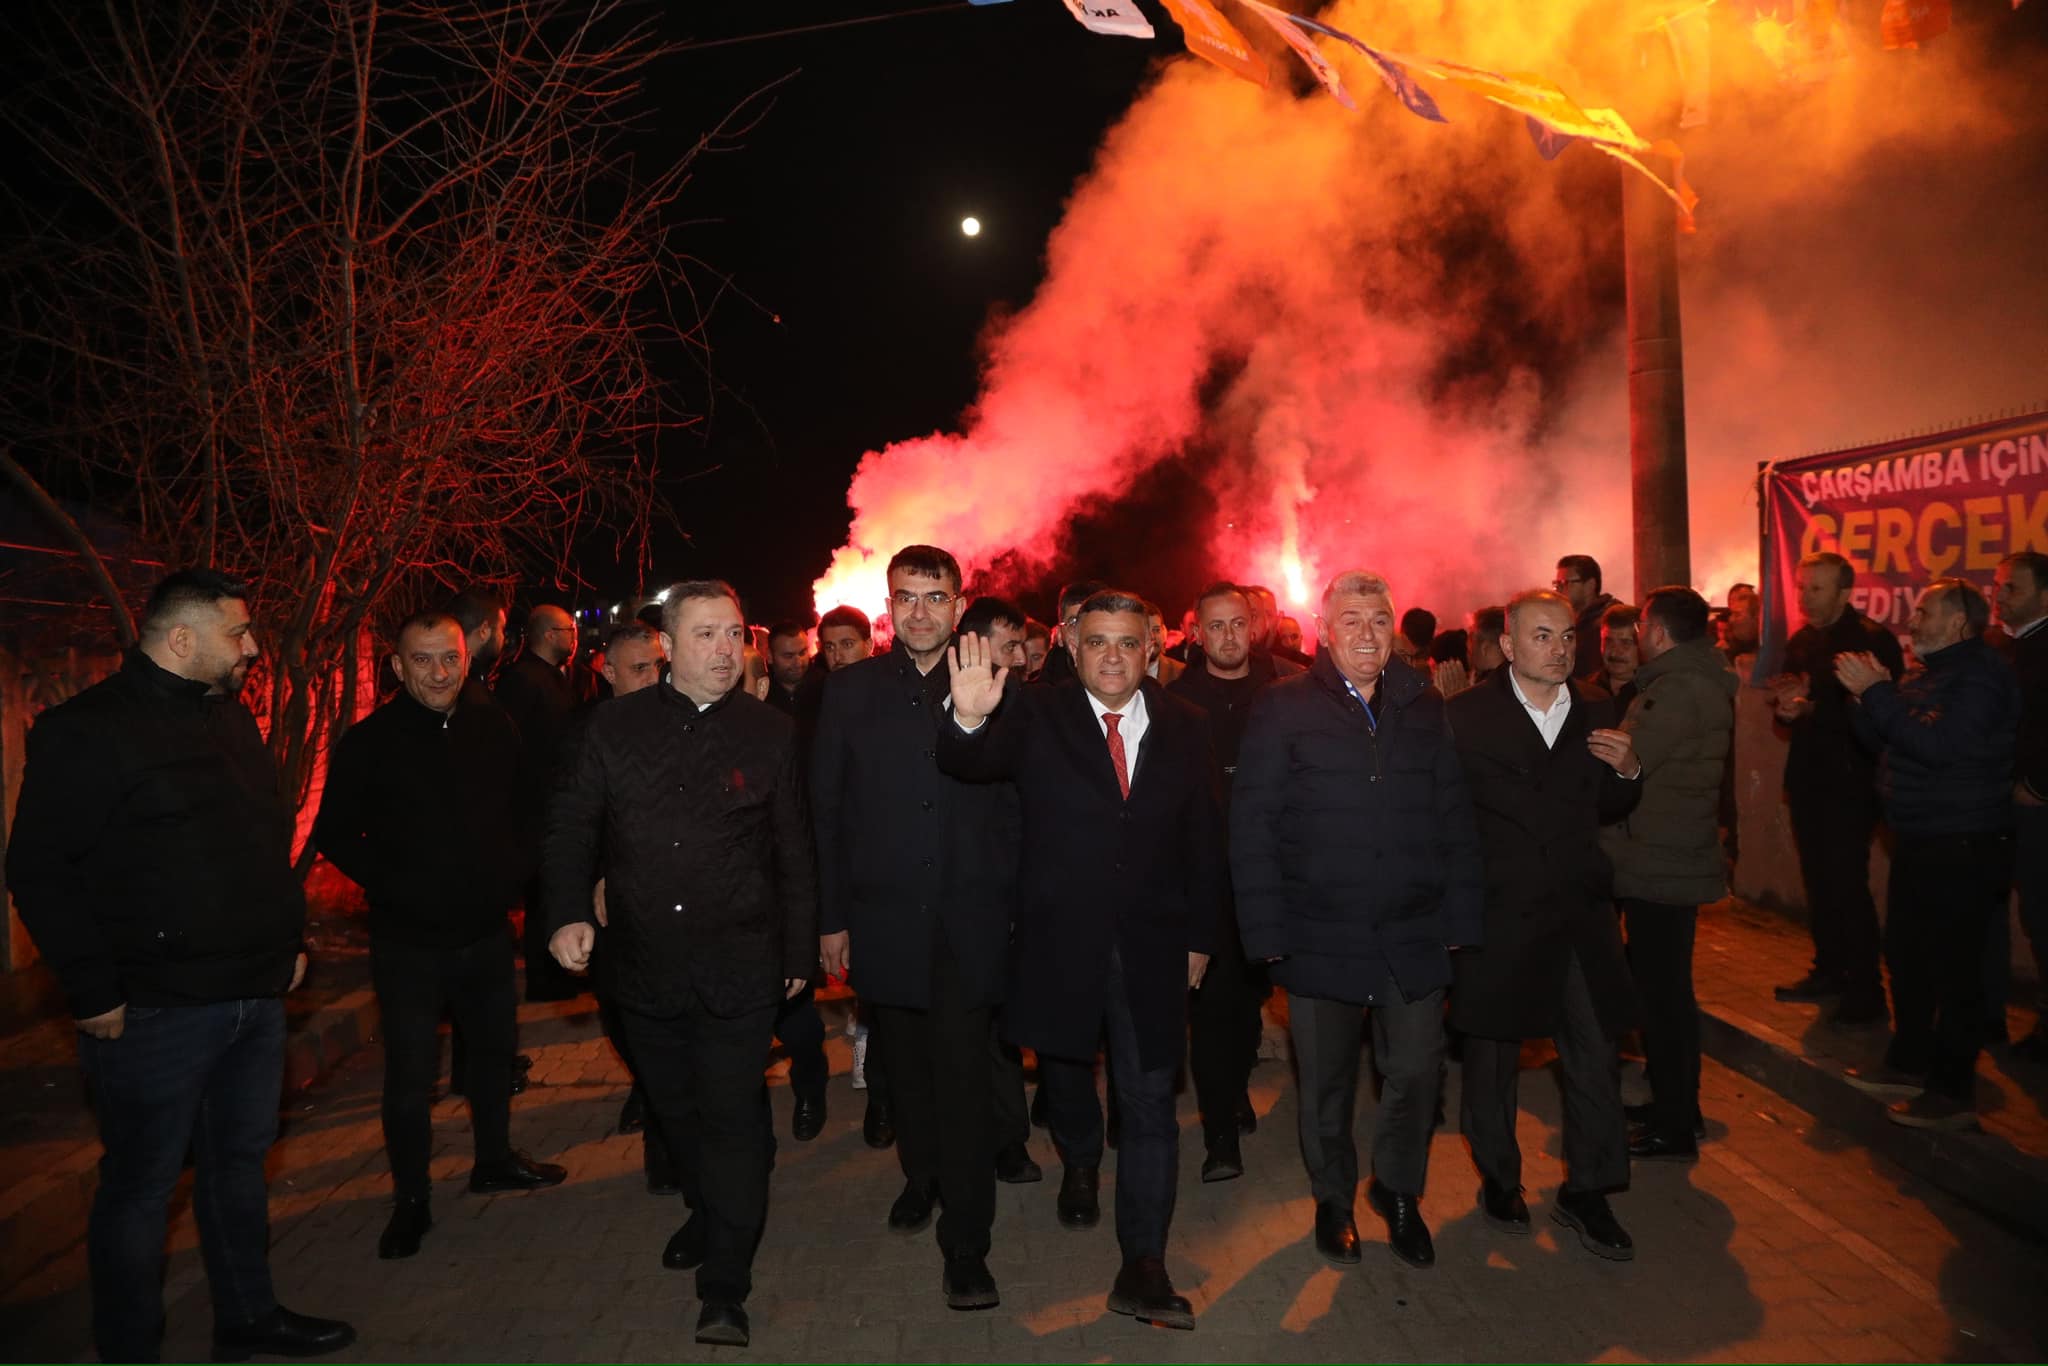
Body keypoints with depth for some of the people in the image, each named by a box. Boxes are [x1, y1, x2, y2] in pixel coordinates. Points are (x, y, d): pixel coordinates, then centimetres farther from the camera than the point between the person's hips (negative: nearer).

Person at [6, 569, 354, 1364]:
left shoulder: (231, 718, 12)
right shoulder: (88, 731, -12)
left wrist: (288, 940, 17)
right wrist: (94, 994, -14)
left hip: (256, 997, 8)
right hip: (158, 1009, -7)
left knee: (239, 1162, 19)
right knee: (141, 1185, 7)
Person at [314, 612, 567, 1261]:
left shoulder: (494, 731, 1)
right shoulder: (366, 743, -10)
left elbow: (523, 813, 12)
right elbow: (335, 836, -5)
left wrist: (512, 877, 0)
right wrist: (392, 885, -13)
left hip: (487, 931, 4)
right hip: (409, 940, -4)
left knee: (494, 1049, 19)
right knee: (410, 1073, 3)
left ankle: (494, 1159, 40)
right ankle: (411, 1201, 22)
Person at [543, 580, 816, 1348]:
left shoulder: (771, 733, -2)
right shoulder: (614, 728, 1)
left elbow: (793, 854, 3)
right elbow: (569, 830, 4)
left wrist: (799, 953, 6)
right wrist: (567, 914, -12)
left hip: (740, 967, -2)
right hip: (644, 965, 3)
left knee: (732, 1116, -1)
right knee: (676, 1110, 19)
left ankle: (725, 1290, 11)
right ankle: (707, 1212, 44)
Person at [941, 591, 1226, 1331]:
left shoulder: (1185, 727, 0)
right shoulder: (1035, 715, -7)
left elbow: (1203, 839, 5)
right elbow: (972, 766, -24)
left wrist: (1199, 936, 5)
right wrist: (970, 721, -46)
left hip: (1151, 943, 0)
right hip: (1059, 937, 0)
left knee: (1151, 1102, -1)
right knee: (1065, 1065, 22)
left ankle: (1143, 1267, 8)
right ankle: (1080, 1162, 52)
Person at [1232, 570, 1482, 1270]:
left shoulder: (1425, 707, 7)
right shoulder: (1283, 707, -4)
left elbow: (1454, 818, 8)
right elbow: (1252, 823, -6)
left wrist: (1458, 917, 1)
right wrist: (1266, 931, -11)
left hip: (1413, 934, 2)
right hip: (1321, 936, -2)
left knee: (1418, 1069, 6)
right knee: (1327, 1081, 12)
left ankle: (1399, 1192, 32)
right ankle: (1334, 1200, 35)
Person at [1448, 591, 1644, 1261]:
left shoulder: (1598, 714, 7)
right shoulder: (1466, 716, -8)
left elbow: (1607, 810, 16)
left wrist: (1628, 771, -3)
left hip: (1579, 910, 4)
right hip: (1498, 912, -4)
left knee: (1594, 1055, 8)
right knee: (1492, 1055, 11)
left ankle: (1585, 1192, 27)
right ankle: (1498, 1181, 32)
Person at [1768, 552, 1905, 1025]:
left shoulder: (1874, 640, -11)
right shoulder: (1800, 641, 11)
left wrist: (1812, 708, -23)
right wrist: (1786, 709, -5)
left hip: (1850, 782, -7)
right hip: (1807, 779, 7)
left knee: (1847, 885, -6)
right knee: (1818, 881, 13)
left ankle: (1866, 990, 4)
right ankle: (1828, 971, 26)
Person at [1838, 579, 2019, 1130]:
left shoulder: (1982, 673, -14)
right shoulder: (1928, 673, 14)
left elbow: (1938, 745, -27)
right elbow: (1876, 738, 13)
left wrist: (1877, 692, -23)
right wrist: (1868, 694, -3)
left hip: (1964, 849, -9)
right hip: (1918, 841, 9)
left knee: (1952, 968, -4)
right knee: (1905, 955, 16)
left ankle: (1953, 1093, 5)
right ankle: (1910, 1063, 29)